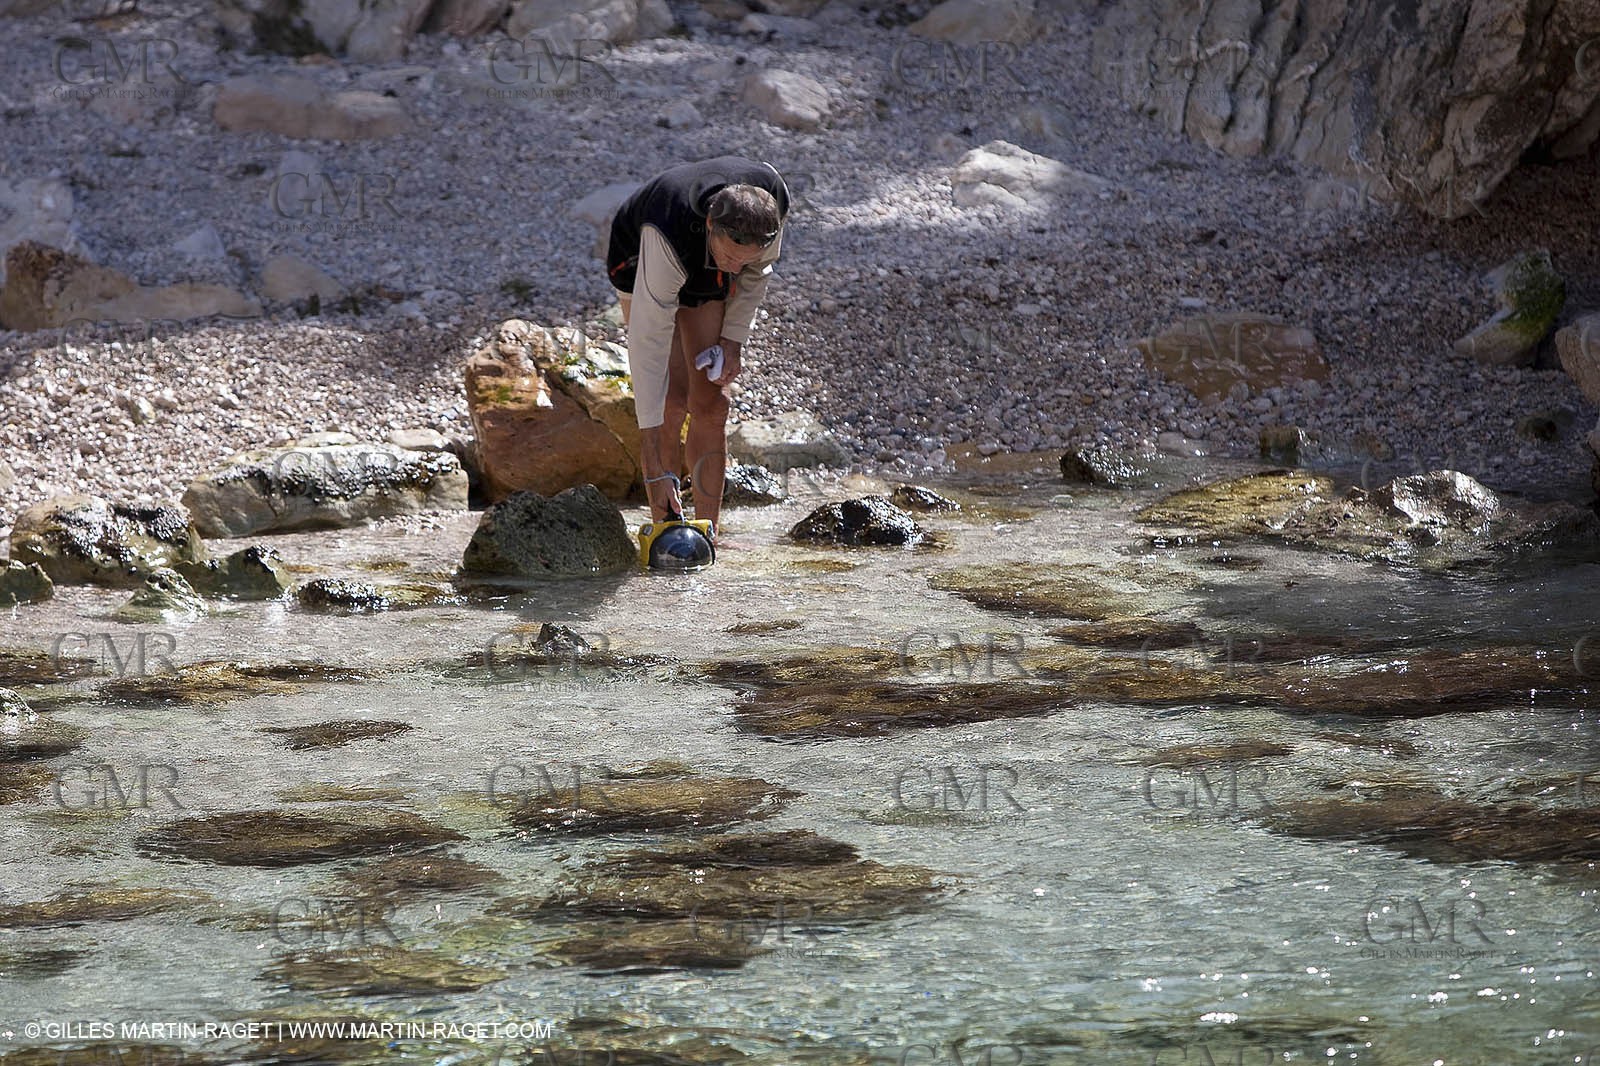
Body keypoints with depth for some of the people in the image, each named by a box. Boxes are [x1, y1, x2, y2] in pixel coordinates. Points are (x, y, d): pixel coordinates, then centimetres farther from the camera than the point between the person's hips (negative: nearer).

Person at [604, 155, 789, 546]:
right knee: (672, 400, -19)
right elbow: (648, 345, -44)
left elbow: (757, 271, -7)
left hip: (707, 278, 4)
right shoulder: (665, 237, -46)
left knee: (710, 403, -7)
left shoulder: (773, 197, -33)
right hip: (639, 261, -4)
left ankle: (707, 538, -5)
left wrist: (734, 338, -16)